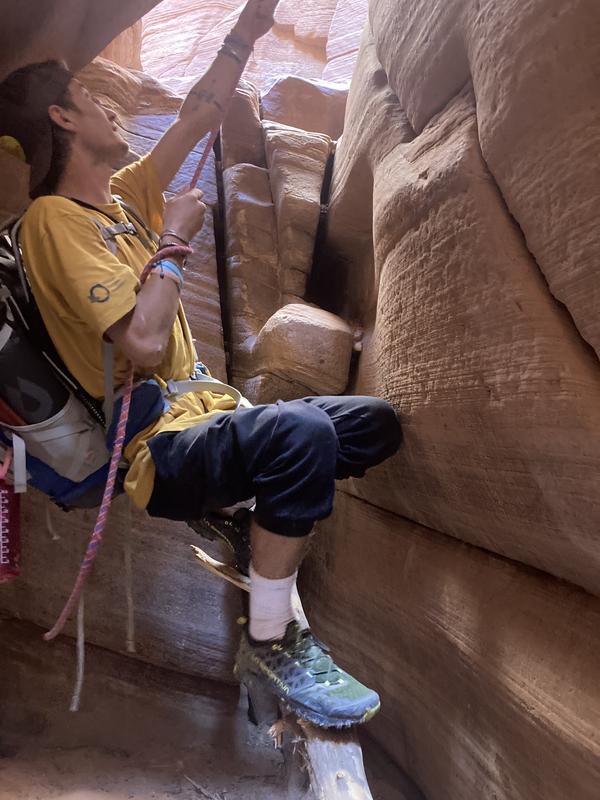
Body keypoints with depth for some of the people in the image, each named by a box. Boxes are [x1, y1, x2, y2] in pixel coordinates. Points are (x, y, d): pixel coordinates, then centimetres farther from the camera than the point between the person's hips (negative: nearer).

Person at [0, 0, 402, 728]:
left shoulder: (121, 197, 13)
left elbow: (197, 117, 19)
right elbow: (143, 345, -25)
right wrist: (174, 243, -12)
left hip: (201, 418, 9)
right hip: (155, 452, -9)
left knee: (376, 423, 8)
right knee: (301, 434, -38)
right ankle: (269, 642, -20)